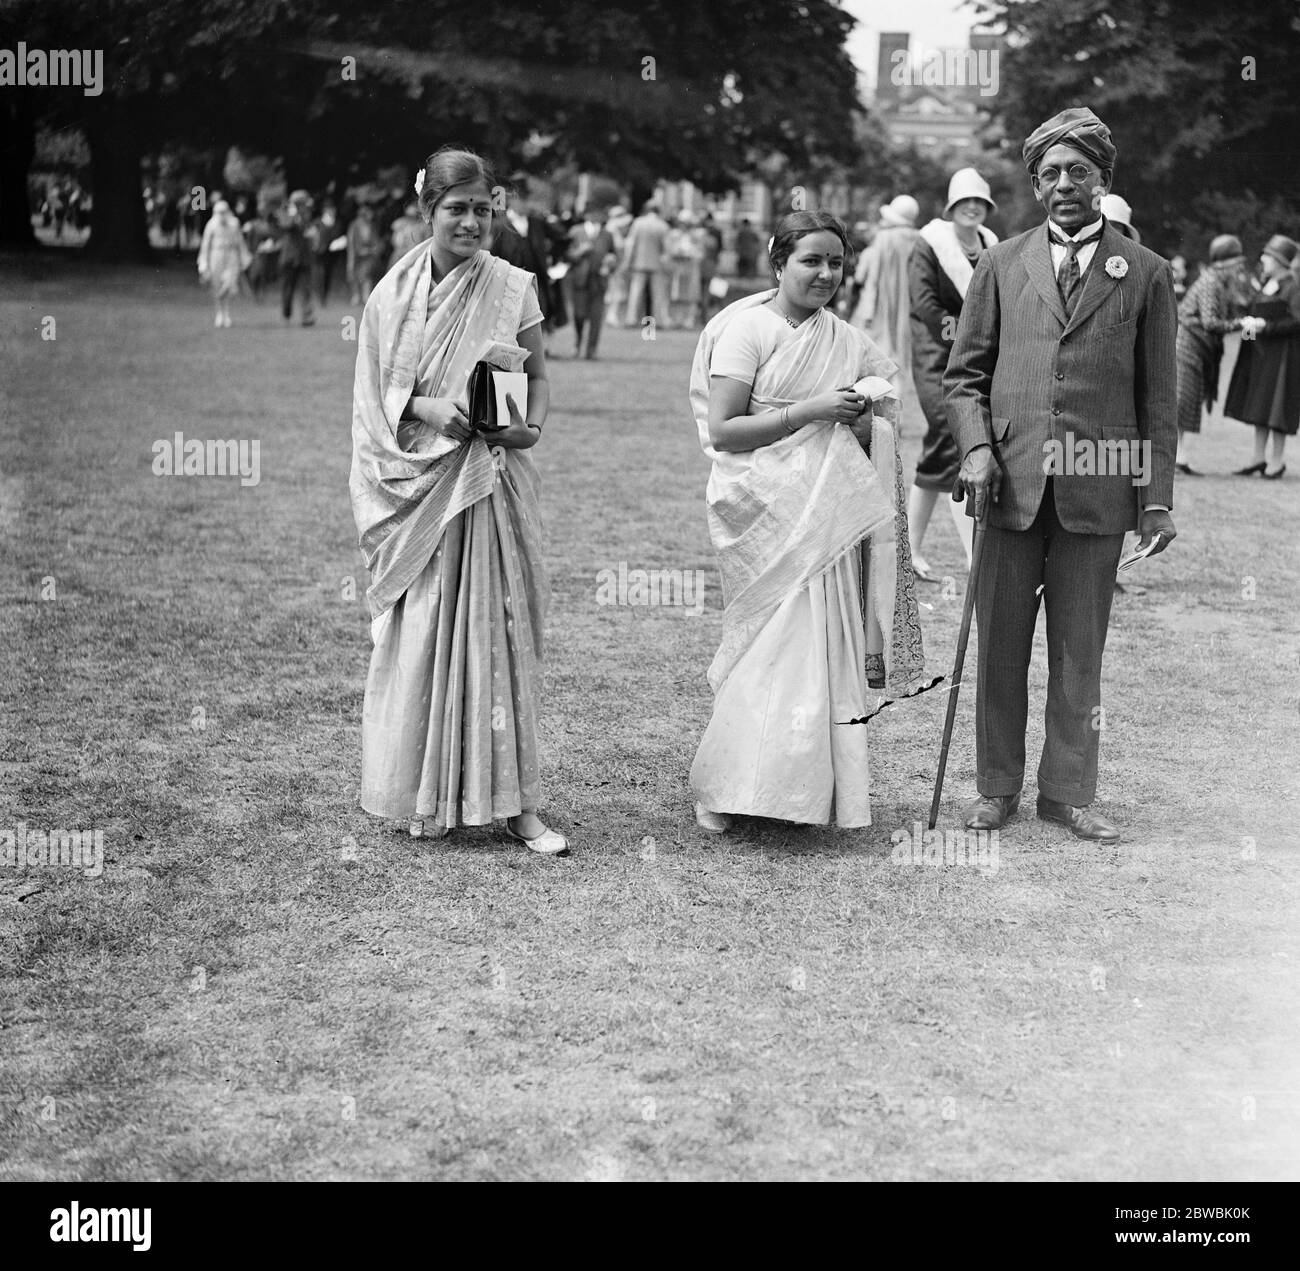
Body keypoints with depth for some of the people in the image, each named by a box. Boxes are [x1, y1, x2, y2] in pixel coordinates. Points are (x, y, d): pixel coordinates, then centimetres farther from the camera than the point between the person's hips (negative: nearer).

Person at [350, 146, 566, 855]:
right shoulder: (394, 294, 2)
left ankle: (510, 801, 6)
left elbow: (538, 376, 9)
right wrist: (427, 408, -14)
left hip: (493, 477, 0)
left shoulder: (513, 288, 2)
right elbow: (375, 396, 4)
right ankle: (426, 798, 15)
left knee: (500, 630, 0)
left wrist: (532, 425, -11)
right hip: (418, 482, 0)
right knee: (421, 633, 2)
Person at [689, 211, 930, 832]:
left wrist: (866, 417, -4)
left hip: (831, 516, 6)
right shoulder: (747, 328, -5)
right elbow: (721, 431, -12)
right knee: (783, 646, -8)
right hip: (767, 515, -6)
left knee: (825, 646, 5)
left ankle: (812, 790, 14)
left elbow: (870, 439, 20)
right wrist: (811, 409, -16)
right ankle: (720, 787, 5)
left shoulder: (846, 339, 13)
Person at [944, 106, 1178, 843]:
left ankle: (1069, 791, 18)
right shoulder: (1002, 266, 9)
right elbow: (965, 374, 11)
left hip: (1099, 489, -1)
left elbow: (1158, 397, 6)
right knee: (1001, 646, 6)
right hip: (1011, 483, 1)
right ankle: (998, 788, 18)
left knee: (1079, 650, 7)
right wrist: (976, 446, -6)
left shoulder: (1146, 274, 6)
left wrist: (1158, 497, 1)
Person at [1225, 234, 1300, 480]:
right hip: (1260, 351, 8)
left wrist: (1264, 325, -19)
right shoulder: (1267, 285, 12)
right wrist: (1247, 320, -6)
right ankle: (1259, 458, 15)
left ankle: (1276, 461, 4)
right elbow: (1252, 309, 16)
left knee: (1276, 405, -4)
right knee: (1259, 404, 9)